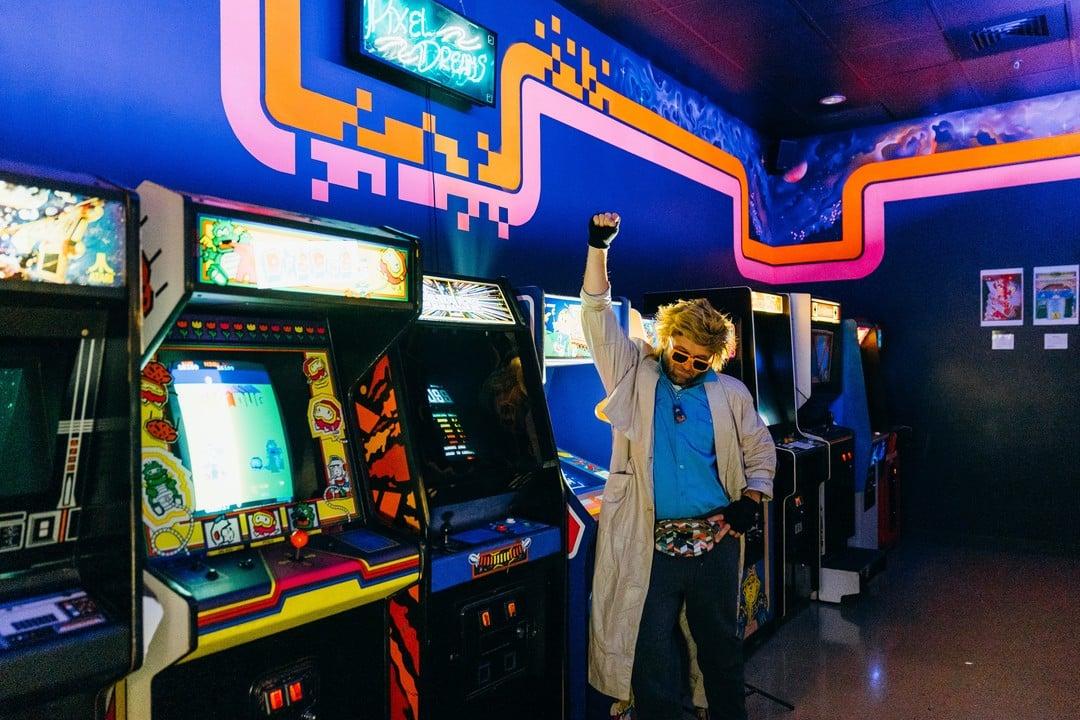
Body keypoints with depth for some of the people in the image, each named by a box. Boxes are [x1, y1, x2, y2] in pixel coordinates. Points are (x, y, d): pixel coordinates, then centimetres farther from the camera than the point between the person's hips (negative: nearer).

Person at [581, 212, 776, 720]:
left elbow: (760, 451, 16)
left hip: (716, 541, 2)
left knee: (721, 639, 18)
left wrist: (752, 498, 0)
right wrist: (599, 247, -10)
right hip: (652, 544, -2)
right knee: (653, 650, 5)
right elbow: (598, 316, -3)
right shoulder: (634, 376, 2)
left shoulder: (730, 394, 7)